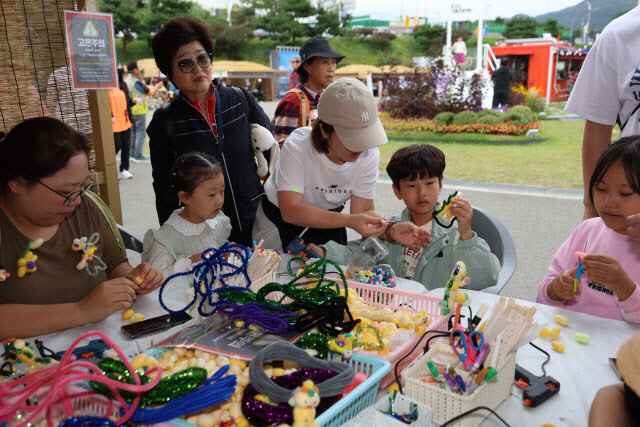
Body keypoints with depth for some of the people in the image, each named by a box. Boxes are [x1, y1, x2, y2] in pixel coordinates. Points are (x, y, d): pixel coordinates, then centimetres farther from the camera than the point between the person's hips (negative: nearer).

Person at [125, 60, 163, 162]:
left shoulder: (127, 80, 10)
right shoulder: (137, 82, -17)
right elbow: (150, 92, -8)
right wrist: (157, 86, 8)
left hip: (132, 110, 9)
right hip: (139, 110, -9)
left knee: (134, 132, 15)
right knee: (140, 132, -4)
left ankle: (132, 154, 20)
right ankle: (138, 155, -2)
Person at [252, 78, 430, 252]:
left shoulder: (369, 155, -17)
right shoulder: (297, 146, -29)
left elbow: (363, 209, -15)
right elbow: (290, 210, -35)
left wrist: (392, 230, -36)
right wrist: (349, 221, -46)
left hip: (328, 223, 4)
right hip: (279, 223, -3)